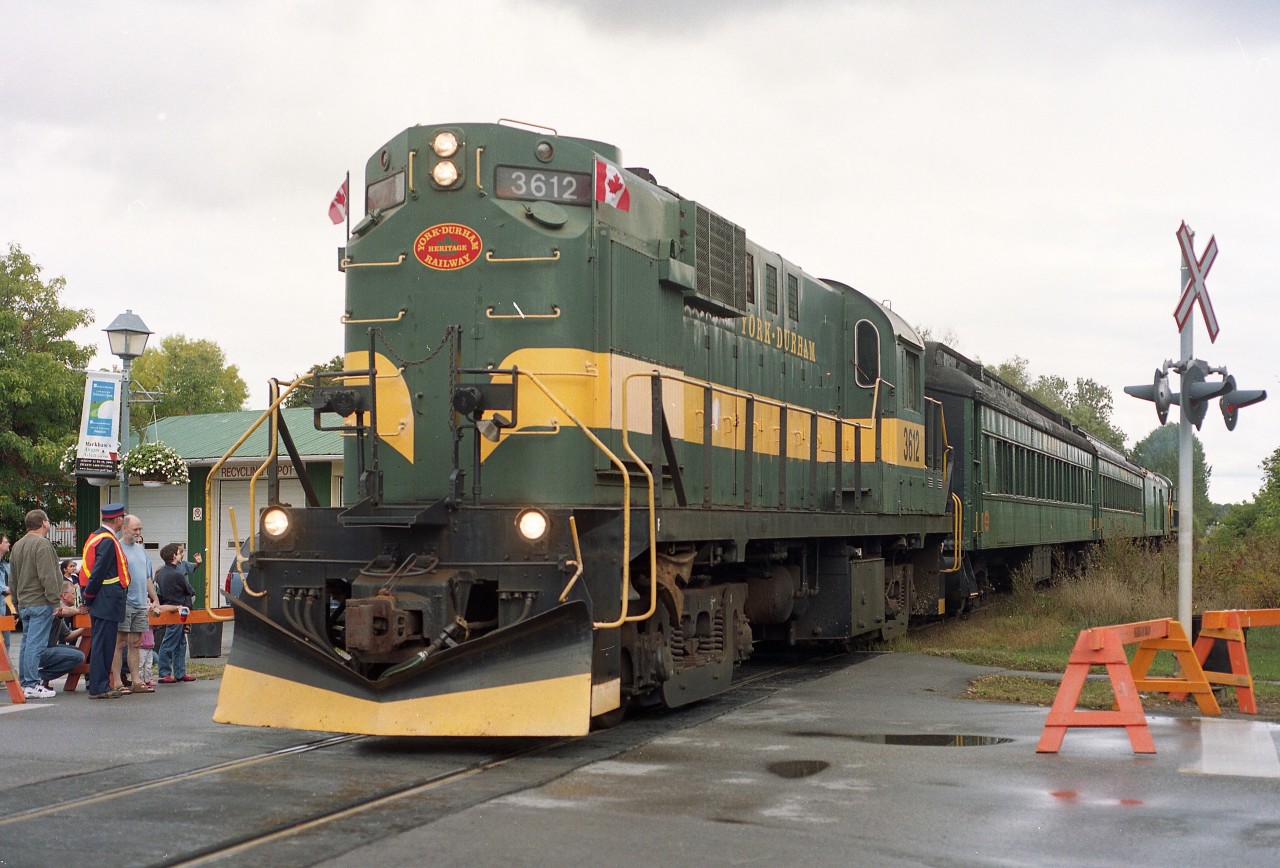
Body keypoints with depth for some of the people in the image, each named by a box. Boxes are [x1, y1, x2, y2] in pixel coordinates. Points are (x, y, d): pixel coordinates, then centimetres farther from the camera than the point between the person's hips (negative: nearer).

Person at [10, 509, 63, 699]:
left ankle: (24, 683, 16)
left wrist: (17, 601, 23)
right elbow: (47, 576, -20)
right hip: (40, 603, -9)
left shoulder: (17, 545, 16)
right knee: (36, 644, -8)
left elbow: (13, 577, 20)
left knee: (27, 643, 13)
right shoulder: (42, 544, -14)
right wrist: (54, 598, -16)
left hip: (23, 603, 9)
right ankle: (32, 685, -8)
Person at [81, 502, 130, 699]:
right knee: (103, 644, -6)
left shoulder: (96, 536, 15)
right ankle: (99, 687, -4)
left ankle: (100, 685, 19)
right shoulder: (108, 541, -16)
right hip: (107, 601, -10)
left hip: (101, 602, 10)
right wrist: (89, 598, -10)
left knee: (102, 643, 13)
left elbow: (90, 569, 16)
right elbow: (98, 572, -19)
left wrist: (87, 598, 15)